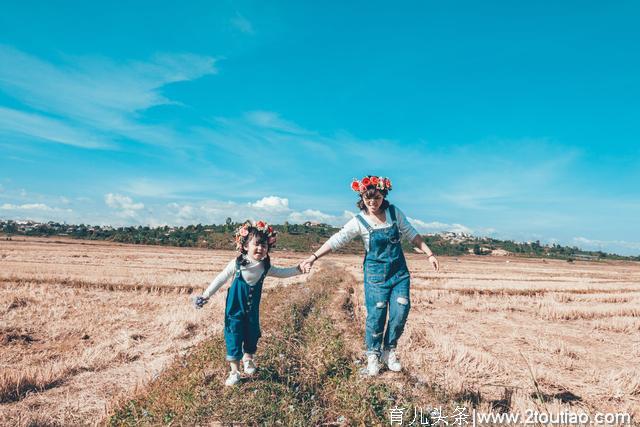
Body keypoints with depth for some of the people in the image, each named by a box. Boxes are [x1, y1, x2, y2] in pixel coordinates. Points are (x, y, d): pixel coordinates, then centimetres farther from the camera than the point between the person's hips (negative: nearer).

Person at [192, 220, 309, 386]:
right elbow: (220, 279, -10)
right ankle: (234, 371, 17)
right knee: (234, 338, 0)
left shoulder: (265, 267, -7)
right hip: (235, 309, -4)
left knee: (252, 335, 16)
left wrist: (298, 269, -5)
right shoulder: (237, 264, -18)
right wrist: (205, 296, -10)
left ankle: (248, 358, 45)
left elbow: (282, 272, 6)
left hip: (252, 309, 4)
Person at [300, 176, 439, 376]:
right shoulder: (359, 221, -10)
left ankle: (389, 351, 19)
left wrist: (429, 254, 5)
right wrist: (314, 257, -19)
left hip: (399, 272, 3)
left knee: (400, 312, -2)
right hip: (376, 275, -3)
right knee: (376, 315, -3)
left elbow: (411, 234, 7)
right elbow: (336, 240, -12)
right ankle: (373, 355, 19)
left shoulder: (394, 212, -2)